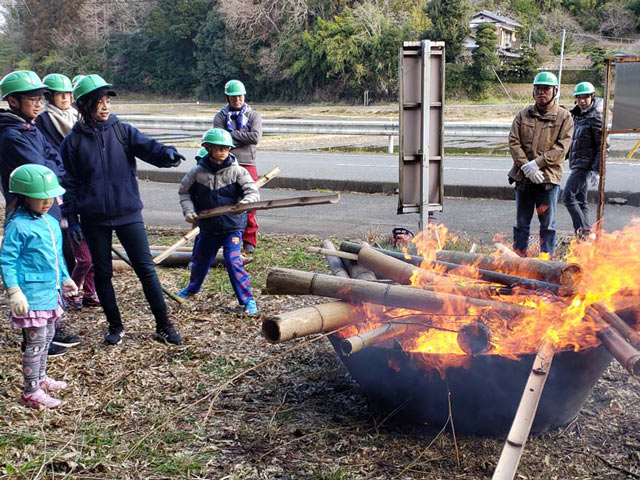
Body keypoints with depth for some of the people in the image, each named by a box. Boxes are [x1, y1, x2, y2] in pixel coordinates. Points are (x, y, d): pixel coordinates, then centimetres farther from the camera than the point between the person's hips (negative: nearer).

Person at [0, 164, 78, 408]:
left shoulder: (51, 223, 9)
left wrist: (65, 278, 24)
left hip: (50, 292, 8)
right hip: (31, 294, -8)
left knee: (47, 337, 20)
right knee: (36, 341, -4)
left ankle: (40, 378, 37)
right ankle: (30, 392, 5)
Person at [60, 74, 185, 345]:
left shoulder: (123, 131, 3)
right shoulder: (73, 142, 2)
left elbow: (147, 147, -13)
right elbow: (69, 183, 4)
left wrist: (166, 154, -35)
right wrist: (72, 218, -1)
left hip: (128, 213, 0)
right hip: (94, 219, 1)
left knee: (146, 268, -2)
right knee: (102, 273, 10)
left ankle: (164, 327, 5)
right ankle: (115, 326, 25)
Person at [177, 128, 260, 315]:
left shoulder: (237, 171, -10)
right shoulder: (197, 172, -5)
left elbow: (253, 192, -14)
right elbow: (184, 191, 9)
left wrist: (245, 203, -34)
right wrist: (188, 210, -4)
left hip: (232, 227, -3)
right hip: (207, 227, 3)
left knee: (233, 262, -14)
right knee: (200, 259, 20)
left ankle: (247, 300, -3)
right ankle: (193, 287, 50)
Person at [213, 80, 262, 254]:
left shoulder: (253, 115, 8)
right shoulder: (220, 116, 9)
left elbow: (255, 137, -10)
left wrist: (232, 134, -7)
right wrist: (243, 139, -12)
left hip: (247, 164, 0)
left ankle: (249, 240, 8)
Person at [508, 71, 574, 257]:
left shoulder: (564, 117, 1)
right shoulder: (524, 115, 9)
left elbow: (561, 147, -9)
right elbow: (513, 141, 1)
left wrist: (536, 163, -16)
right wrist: (525, 166, -13)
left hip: (549, 179, -3)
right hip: (523, 178, 3)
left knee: (548, 225, 3)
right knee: (521, 223, 11)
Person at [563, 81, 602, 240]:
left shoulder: (595, 117, -13)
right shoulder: (578, 115, 13)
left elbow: (602, 146, -16)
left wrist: (597, 171, -20)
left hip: (585, 164, -9)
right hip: (577, 164, 9)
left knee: (568, 196, -14)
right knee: (580, 200, 11)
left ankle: (585, 231, -13)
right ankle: (584, 234, 16)